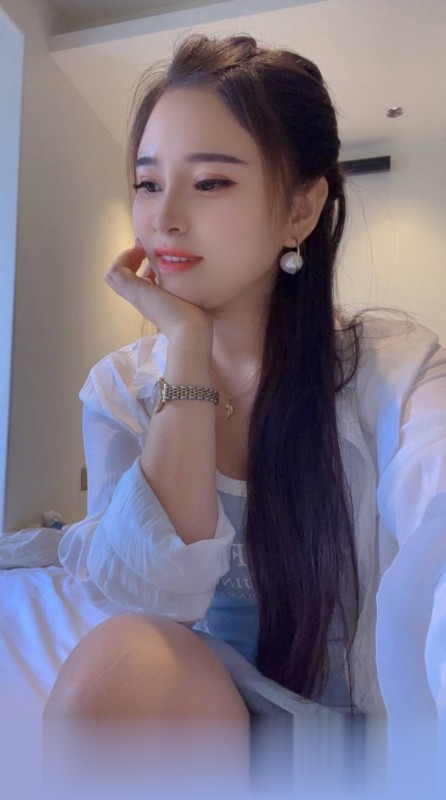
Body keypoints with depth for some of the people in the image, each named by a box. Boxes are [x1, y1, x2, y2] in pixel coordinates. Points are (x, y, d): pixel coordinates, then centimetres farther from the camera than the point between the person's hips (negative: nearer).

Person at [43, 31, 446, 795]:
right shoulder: (121, 386, -6)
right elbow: (148, 595, -19)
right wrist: (189, 349, -20)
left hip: (374, 712, 0)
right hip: (201, 703, 1)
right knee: (125, 658, -28)